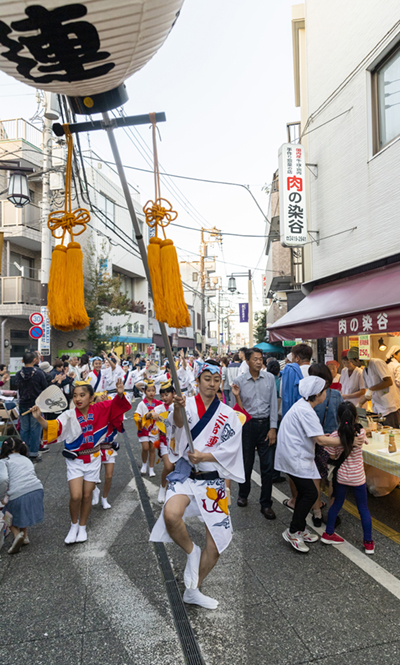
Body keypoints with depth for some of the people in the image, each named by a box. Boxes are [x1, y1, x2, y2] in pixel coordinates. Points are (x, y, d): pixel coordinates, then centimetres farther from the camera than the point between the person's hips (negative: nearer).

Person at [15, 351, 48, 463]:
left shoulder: (18, 374, -6)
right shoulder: (39, 373, -15)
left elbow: (18, 388, 8)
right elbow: (45, 389, -6)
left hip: (23, 405, 3)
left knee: (24, 429, 12)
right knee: (35, 429, 4)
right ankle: (33, 454, 8)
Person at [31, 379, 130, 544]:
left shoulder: (99, 410, -11)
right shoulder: (69, 416, -15)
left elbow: (117, 405, -11)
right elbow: (53, 427, -28)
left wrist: (120, 394, -33)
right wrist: (39, 419, -46)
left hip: (93, 459, 1)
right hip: (75, 460, -1)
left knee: (87, 495, 10)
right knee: (76, 496, -9)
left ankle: (82, 527, 34)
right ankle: (74, 525, 21)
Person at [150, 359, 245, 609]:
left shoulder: (228, 415, 4)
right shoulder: (188, 404, -2)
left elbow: (230, 448, -1)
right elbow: (178, 423, -24)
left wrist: (204, 456, -17)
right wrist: (178, 409, -47)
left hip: (213, 480, 3)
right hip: (185, 474, -2)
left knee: (218, 540, 4)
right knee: (171, 514, -32)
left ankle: (194, 591, 30)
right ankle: (191, 552, 2)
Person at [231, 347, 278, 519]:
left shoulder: (269, 378, -1)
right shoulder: (240, 380, -4)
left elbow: (273, 404, 0)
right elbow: (239, 408, 1)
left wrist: (273, 428, -4)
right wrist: (236, 396, -20)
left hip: (265, 424, 1)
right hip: (247, 425, -1)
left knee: (268, 466, 3)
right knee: (246, 463, 13)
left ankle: (266, 504, 18)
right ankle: (243, 494, 37)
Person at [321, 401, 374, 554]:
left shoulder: (335, 436, -18)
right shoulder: (361, 433, -15)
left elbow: (332, 456, -9)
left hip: (341, 476, 0)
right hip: (358, 477, 0)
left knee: (337, 504, 18)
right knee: (363, 509, 14)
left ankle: (328, 534, 30)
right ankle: (368, 543, 23)